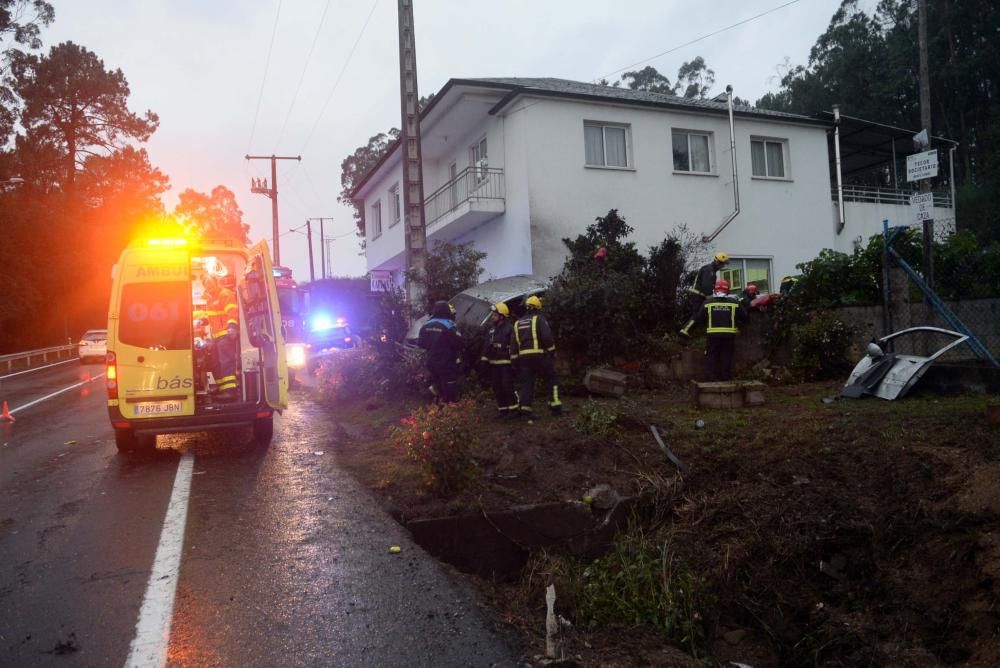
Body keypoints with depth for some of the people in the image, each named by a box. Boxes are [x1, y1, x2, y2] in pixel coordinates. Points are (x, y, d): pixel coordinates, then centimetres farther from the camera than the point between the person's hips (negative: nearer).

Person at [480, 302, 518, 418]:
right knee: (497, 387, 8)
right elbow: (486, 346, 16)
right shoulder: (492, 330, 15)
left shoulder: (510, 328, -8)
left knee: (508, 386, -10)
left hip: (506, 363, -7)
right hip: (494, 363, 8)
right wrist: (484, 359, 9)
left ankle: (513, 408, 0)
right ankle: (502, 409, 16)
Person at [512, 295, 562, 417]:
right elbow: (547, 337, -12)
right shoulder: (539, 319, -1)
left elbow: (514, 344, 16)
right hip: (539, 355, -5)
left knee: (526, 383, 7)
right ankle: (555, 406, 0)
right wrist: (552, 351, 0)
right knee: (552, 380, 5)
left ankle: (524, 408, -2)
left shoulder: (518, 323, 17)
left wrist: (515, 360, 19)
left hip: (523, 356, 5)